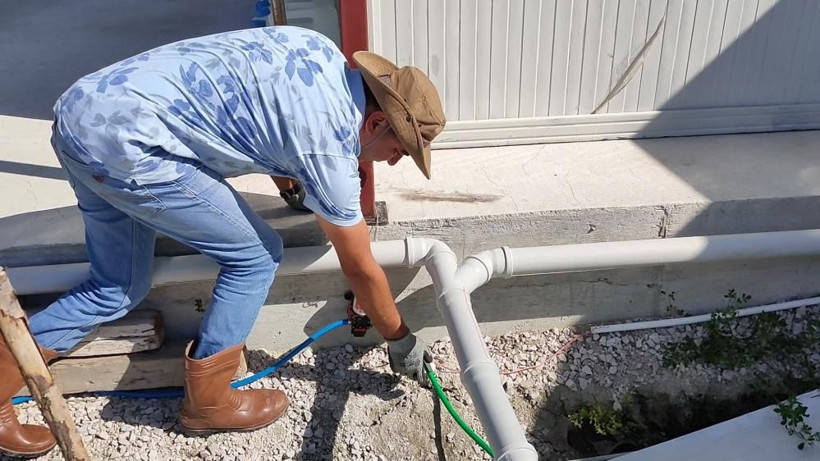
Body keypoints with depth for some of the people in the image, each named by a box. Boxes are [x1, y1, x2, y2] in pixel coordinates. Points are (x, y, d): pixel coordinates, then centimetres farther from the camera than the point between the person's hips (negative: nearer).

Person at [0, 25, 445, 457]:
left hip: (84, 106, 9)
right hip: (125, 140, -9)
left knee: (118, 288, 19)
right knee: (256, 256, 2)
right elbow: (361, 269, -1)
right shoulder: (330, 147, -11)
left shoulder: (320, 50, 9)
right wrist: (401, 341, 14)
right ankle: (207, 401, 15)